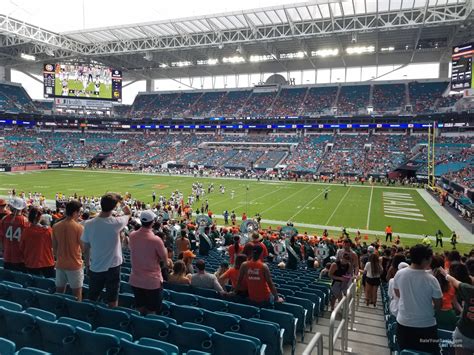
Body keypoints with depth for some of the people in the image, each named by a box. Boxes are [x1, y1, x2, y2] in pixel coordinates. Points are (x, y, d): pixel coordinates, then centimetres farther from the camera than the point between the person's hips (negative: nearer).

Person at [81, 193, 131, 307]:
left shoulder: (89, 224, -12)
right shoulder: (116, 223, -19)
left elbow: (86, 247, -1)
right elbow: (128, 214, 5)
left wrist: (87, 263, 15)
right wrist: (126, 209, 25)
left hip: (95, 268, 3)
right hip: (113, 267, -2)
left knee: (92, 299, 20)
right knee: (112, 301, 11)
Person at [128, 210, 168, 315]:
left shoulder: (132, 236, -6)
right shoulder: (156, 240, -22)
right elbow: (165, 261, -10)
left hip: (135, 281, 5)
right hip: (152, 282, -5)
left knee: (139, 311, 22)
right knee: (152, 313, 12)